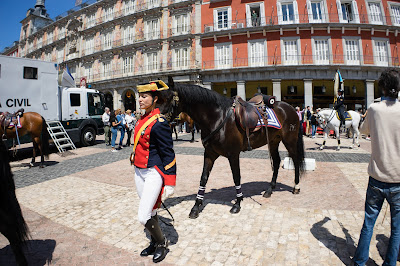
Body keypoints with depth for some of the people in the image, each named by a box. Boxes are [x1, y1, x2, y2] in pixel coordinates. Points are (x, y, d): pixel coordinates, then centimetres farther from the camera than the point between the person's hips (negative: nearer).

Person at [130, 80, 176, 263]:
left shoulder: (159, 123, -19)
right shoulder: (143, 118, 7)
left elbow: (168, 155, -18)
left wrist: (169, 184, -18)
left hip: (153, 173, -8)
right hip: (139, 172, 8)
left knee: (144, 217, -5)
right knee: (151, 212, 21)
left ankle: (162, 242, 23)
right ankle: (155, 243, 41)